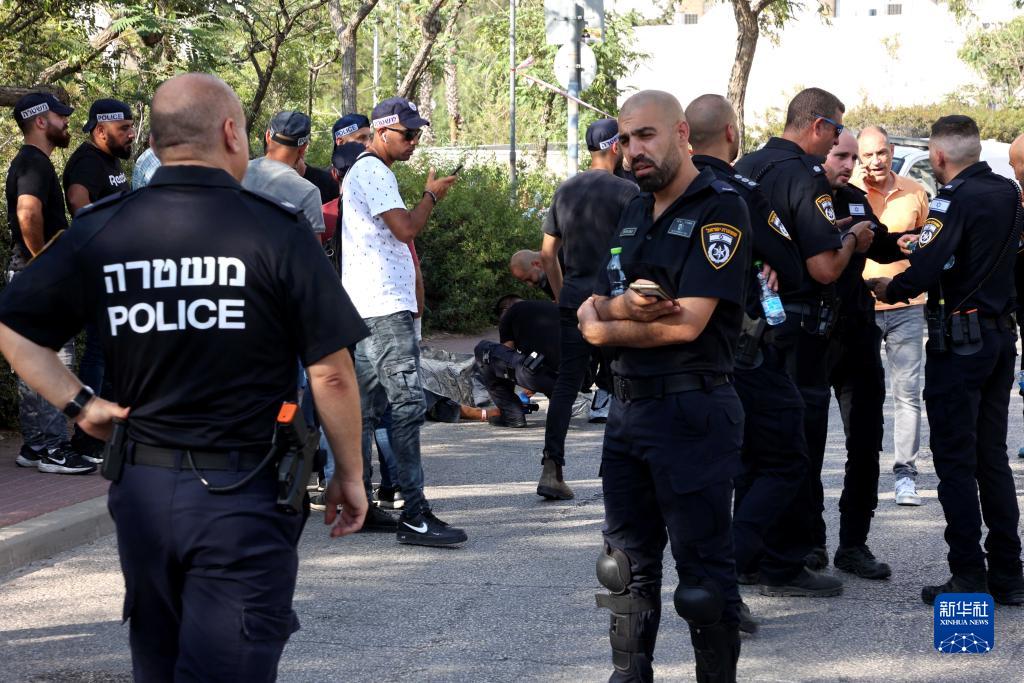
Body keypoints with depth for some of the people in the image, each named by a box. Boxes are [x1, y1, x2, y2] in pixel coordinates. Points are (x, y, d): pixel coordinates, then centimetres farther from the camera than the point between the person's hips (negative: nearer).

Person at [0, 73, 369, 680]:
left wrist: (79, 403, 6)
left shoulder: (98, 231, 1)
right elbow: (332, 374, -10)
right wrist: (350, 476, 2)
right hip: (244, 494, -5)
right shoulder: (277, 231, -11)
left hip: (142, 488, 5)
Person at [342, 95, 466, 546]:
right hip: (384, 307, -11)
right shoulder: (372, 172, -11)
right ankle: (414, 516, -16)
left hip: (370, 308, 11)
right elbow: (406, 228, -17)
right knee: (407, 404, -13)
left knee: (368, 407, 11)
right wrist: (432, 196, -2)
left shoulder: (365, 172, 22)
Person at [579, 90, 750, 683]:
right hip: (629, 407, 8)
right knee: (628, 562, 13)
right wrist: (623, 306, -15)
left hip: (692, 411, -8)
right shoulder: (635, 214, 16)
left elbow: (687, 322, -18)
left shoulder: (720, 209, -9)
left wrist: (606, 328, -3)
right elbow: (593, 309, 10)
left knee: (703, 569, -2)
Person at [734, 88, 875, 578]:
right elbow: (825, 269, -21)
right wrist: (852, 239, -2)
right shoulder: (805, 178, -17)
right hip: (797, 329, -8)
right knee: (799, 444, 0)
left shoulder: (745, 168, 9)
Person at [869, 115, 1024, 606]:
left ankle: (969, 576, -2)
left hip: (959, 340, -7)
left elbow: (923, 272, -25)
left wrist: (888, 288, -5)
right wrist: (923, 239, 21)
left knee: (956, 460, -2)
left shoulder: (954, 199, -16)